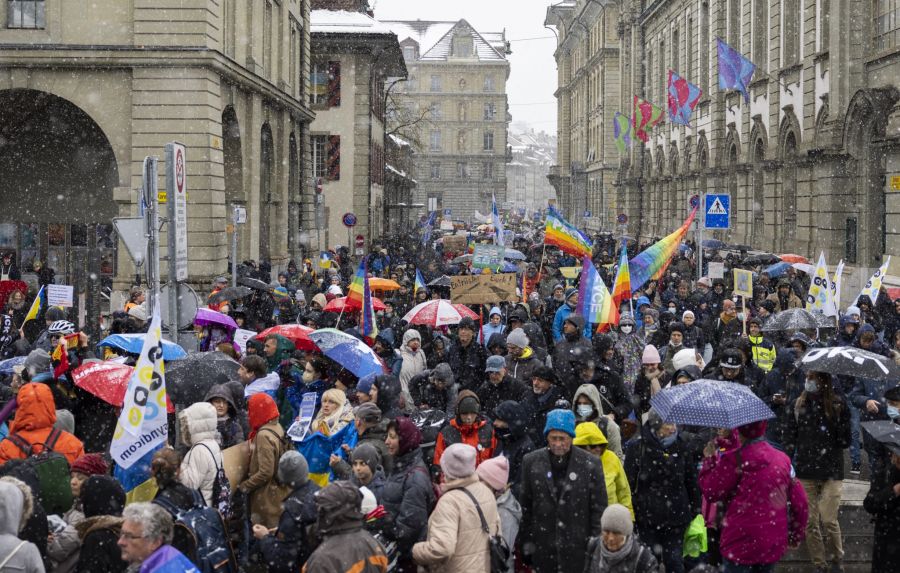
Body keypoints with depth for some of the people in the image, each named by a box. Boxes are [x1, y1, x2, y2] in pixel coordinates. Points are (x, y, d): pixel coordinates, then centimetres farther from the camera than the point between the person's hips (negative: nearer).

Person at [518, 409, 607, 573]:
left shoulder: (591, 464, -4)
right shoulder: (531, 462, 2)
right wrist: (526, 545, 6)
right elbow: (525, 506, 7)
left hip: (578, 550, -2)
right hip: (543, 551, 2)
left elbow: (599, 510, 0)